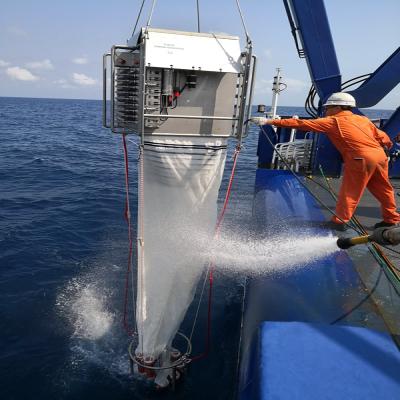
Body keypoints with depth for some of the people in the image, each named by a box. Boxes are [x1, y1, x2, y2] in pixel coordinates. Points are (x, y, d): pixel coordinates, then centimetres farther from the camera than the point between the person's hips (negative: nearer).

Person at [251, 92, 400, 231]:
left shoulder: (332, 122, -2)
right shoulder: (363, 119, 16)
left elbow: (301, 124, -5)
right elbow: (381, 136, 18)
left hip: (361, 159, -7)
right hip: (380, 155, 8)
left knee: (349, 191, 3)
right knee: (383, 190, 19)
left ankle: (339, 221, 10)